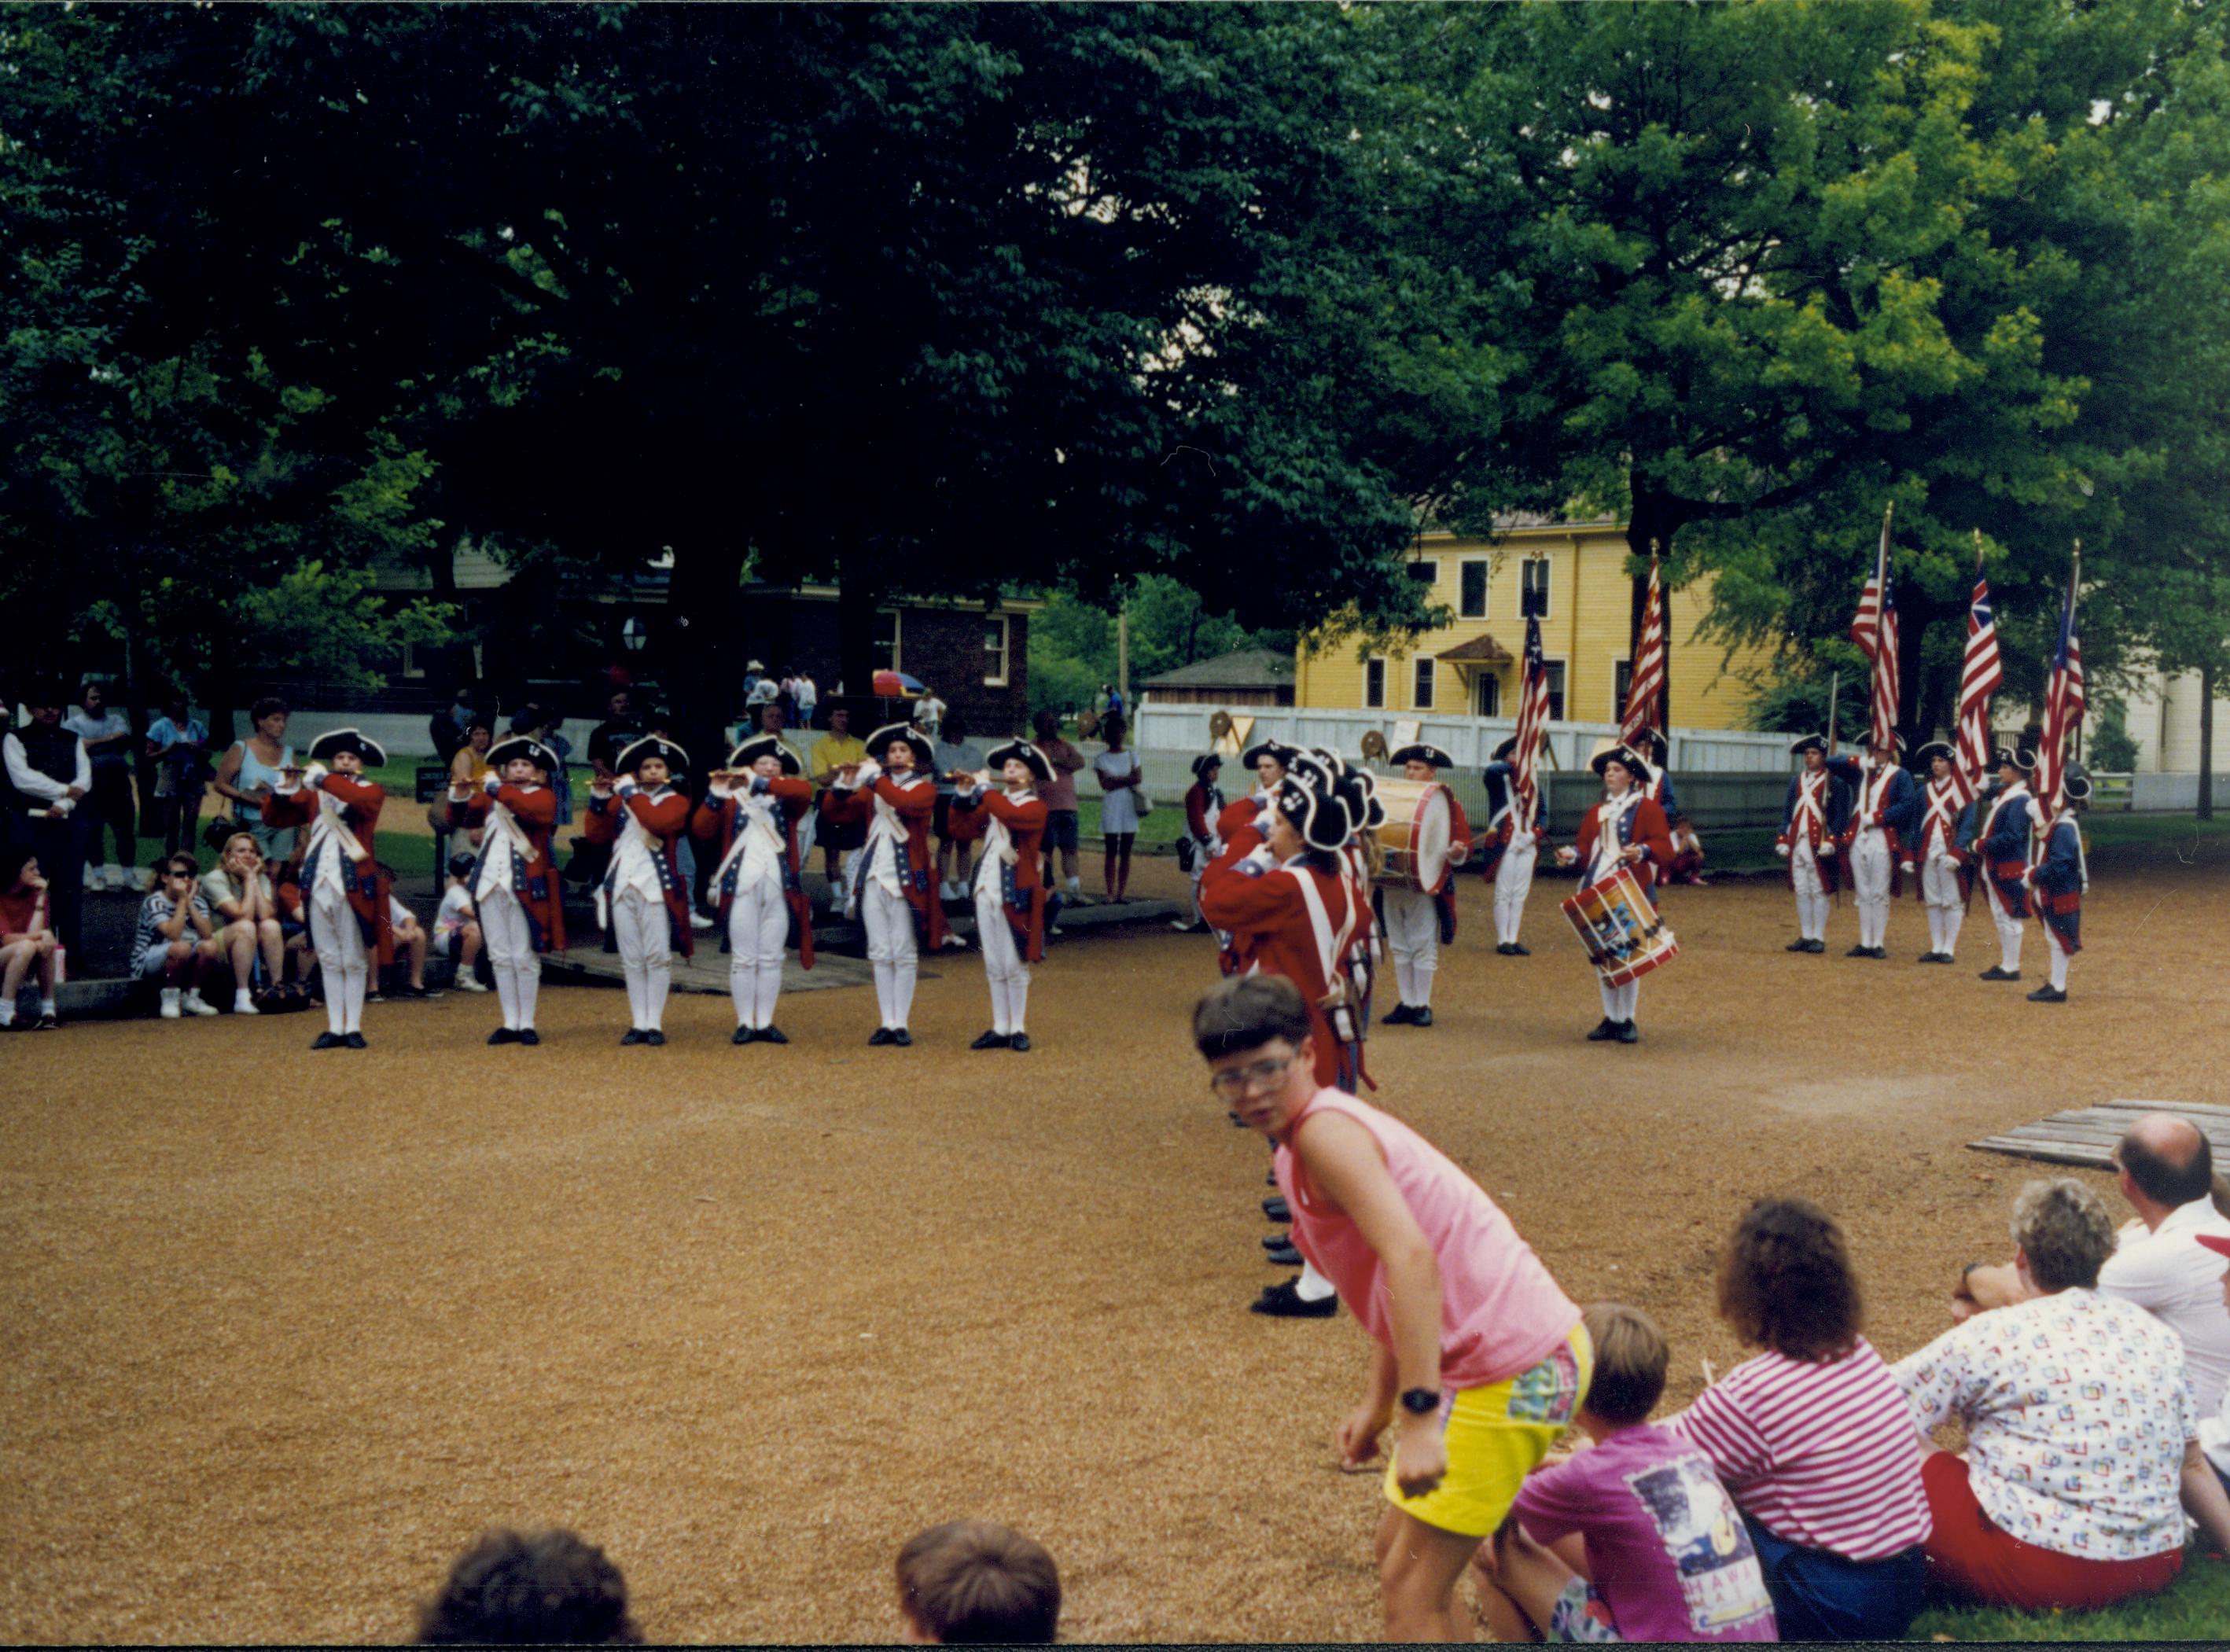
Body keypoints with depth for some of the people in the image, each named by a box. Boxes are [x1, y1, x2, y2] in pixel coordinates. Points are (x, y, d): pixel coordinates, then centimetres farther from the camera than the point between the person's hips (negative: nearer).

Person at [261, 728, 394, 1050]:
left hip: (354, 884, -4)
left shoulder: (372, 791, 3)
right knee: (329, 959, 6)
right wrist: (285, 790, -8)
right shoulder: (313, 795, 14)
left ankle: (353, 1027, 4)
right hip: (319, 884, 4)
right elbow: (274, 817, 8)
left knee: (354, 959, 0)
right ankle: (334, 1028, 9)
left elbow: (358, 798, -21)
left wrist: (323, 778, -20)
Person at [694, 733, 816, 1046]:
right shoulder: (732, 800, 9)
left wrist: (759, 783, -22)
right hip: (742, 887, -2)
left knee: (771, 958, 5)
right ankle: (744, 1023, 4)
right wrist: (716, 794, -17)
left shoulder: (787, 800, 10)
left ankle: (765, 1023, 10)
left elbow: (804, 790, -14)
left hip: (779, 888, 2)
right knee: (743, 958, 0)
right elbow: (701, 829, -4)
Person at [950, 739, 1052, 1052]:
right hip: (987, 891, 6)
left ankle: (1018, 1029, 6)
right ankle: (1000, 1029, 14)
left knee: (1015, 965, -2)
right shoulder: (992, 802, 15)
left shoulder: (1035, 806, -5)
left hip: (1016, 895, -6)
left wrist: (983, 788, -19)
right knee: (993, 967, 9)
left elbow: (1010, 816, -26)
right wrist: (964, 795, -9)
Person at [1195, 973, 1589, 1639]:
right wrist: (1378, 1404, 19)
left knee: (1412, 1588, -6)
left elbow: (1412, 1260, -30)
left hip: (1513, 1369, -11)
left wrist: (1419, 1417, -34)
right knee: (1400, 1553, 22)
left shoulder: (1325, 1131, -17)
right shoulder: (1298, 1152, 13)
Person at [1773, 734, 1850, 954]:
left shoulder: (1835, 782, -3)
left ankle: (1819, 938, 4)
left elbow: (1841, 815, -7)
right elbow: (1787, 811, 15)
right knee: (1801, 891, 8)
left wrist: (1831, 841, -16)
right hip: (1798, 843, 6)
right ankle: (1805, 936, 15)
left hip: (1820, 845, -5)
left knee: (1819, 892, -1)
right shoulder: (1796, 781, 14)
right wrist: (1782, 840, 8)